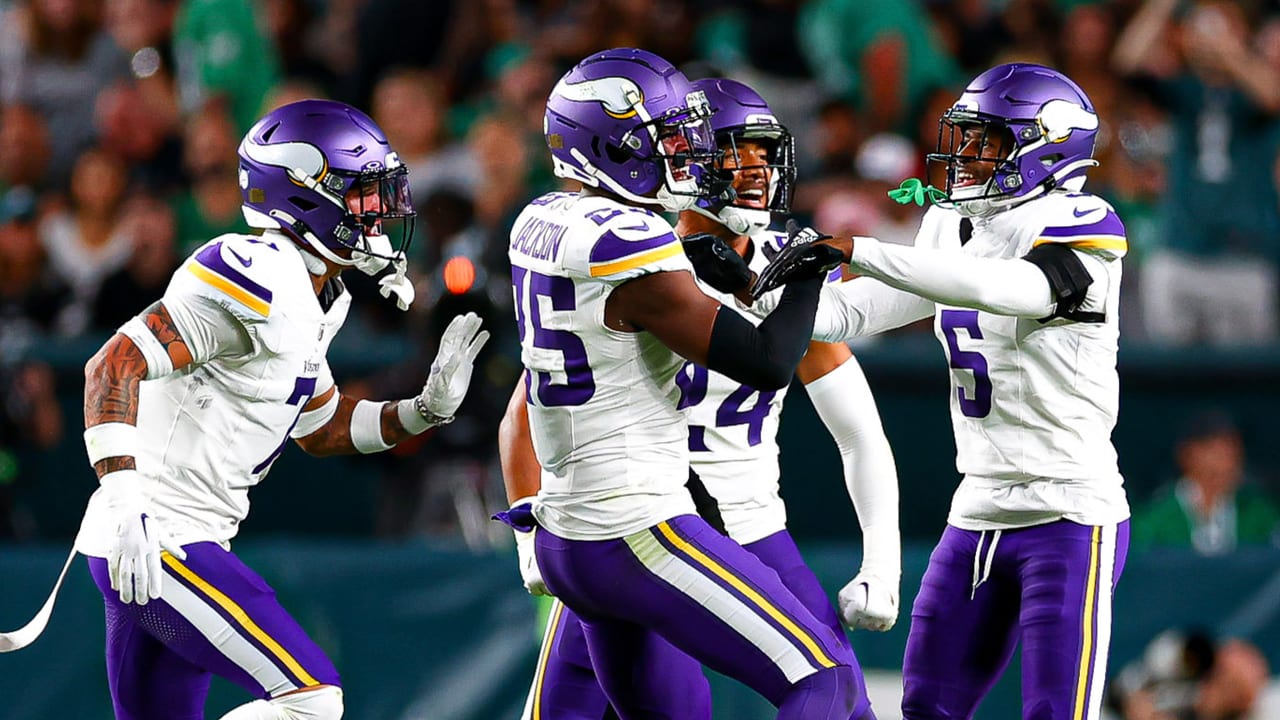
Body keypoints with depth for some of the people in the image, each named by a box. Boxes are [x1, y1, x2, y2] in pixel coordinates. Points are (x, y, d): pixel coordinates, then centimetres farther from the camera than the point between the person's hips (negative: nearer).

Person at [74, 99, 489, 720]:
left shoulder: (308, 296, 15)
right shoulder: (256, 281, -17)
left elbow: (319, 429, 27)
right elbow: (115, 365, -23)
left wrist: (425, 409, 13)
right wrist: (124, 504, -31)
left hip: (174, 541, 10)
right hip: (152, 543, -10)